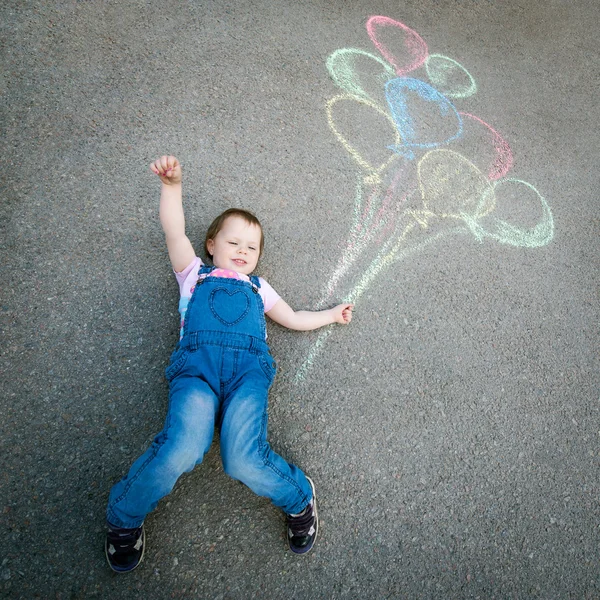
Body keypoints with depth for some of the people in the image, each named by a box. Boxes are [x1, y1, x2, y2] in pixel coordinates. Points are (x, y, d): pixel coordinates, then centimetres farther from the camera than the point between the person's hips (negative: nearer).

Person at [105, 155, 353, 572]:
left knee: (244, 460, -25)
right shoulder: (195, 275, 29)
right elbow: (174, 231, 16)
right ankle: (124, 517, 1)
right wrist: (172, 184, 2)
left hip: (248, 366, 1)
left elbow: (294, 319, 44)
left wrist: (333, 314, 43)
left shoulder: (258, 288, 38)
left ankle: (299, 499, 5)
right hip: (196, 364, -1)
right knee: (180, 451, -29)